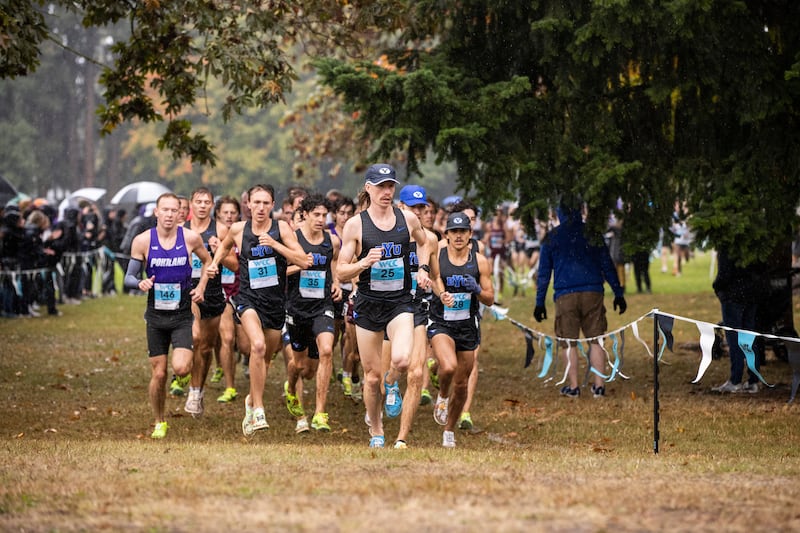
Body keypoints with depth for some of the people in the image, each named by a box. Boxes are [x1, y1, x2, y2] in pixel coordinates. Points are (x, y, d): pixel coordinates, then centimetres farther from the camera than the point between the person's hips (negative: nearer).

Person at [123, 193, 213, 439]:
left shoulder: (191, 238, -5)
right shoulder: (142, 241, -6)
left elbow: (207, 261, 15)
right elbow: (129, 277, 0)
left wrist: (201, 286, 0)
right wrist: (140, 283, -22)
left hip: (183, 315, -1)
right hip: (156, 316, 1)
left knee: (180, 368, -19)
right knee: (158, 374, 2)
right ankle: (160, 423, 22)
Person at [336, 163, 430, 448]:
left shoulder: (408, 219, 1)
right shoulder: (355, 225, -5)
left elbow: (423, 242, 25)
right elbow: (341, 273, -3)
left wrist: (423, 269, 9)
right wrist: (364, 262, -22)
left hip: (400, 302, 0)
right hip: (368, 304, 0)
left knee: (401, 359, -26)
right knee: (372, 376, 5)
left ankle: (392, 384, 10)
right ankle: (376, 432, 27)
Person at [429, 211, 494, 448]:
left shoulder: (479, 261, 1)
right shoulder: (436, 258, -5)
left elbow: (490, 299, 4)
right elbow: (433, 286, -4)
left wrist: (477, 289, -16)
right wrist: (442, 295, -25)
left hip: (468, 326, 3)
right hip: (441, 323, -3)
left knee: (461, 384, 9)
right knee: (448, 367, -30)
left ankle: (449, 430, 30)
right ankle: (442, 397, 5)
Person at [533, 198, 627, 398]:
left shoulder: (552, 237, 5)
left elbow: (543, 272, 6)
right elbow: (607, 265, 9)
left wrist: (540, 302, 10)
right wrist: (618, 294, 14)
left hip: (565, 296, -1)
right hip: (592, 292, 1)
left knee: (570, 343, 4)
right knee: (595, 340, 5)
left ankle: (573, 387, 4)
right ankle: (599, 385, 2)